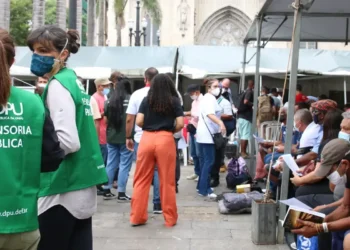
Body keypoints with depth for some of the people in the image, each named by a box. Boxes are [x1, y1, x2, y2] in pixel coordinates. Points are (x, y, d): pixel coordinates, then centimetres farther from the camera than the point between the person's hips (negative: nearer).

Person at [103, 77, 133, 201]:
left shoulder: (109, 100, 5)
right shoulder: (130, 99, -8)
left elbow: (105, 120, 11)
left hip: (111, 137, 5)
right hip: (125, 137, -5)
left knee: (111, 164, 12)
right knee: (124, 165, 1)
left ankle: (107, 191, 17)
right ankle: (121, 194, 2)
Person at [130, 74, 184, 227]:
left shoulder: (146, 100, 8)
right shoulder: (174, 101, 5)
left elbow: (139, 121, 0)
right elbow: (180, 124, -3)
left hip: (146, 139, 2)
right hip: (165, 140, -1)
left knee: (141, 180, 10)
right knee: (167, 181, 6)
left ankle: (137, 217, 15)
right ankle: (170, 218, 16)